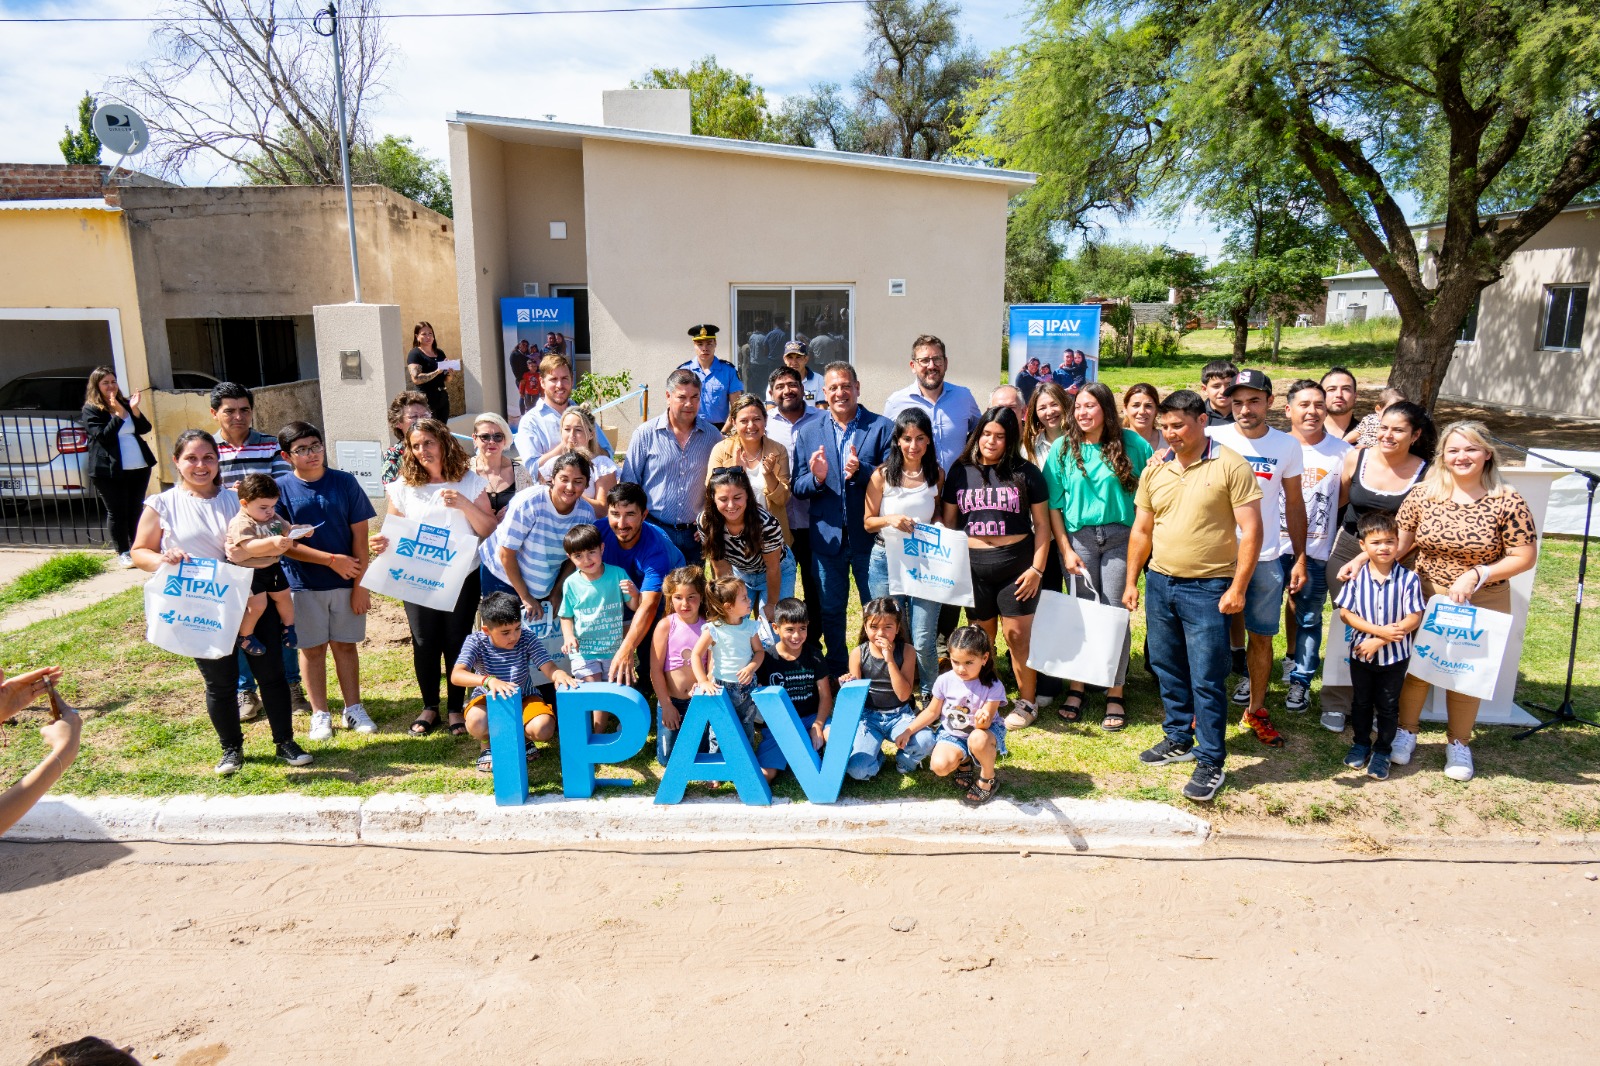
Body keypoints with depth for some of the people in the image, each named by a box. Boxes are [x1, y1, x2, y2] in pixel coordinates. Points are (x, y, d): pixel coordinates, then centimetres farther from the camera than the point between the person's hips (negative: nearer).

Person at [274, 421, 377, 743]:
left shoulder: (345, 482, -3)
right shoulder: (280, 489, -5)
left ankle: (353, 708, 22)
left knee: (345, 644, 10)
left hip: (346, 582, 1)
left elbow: (359, 535, -3)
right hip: (303, 584, 0)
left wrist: (360, 584, -7)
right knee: (312, 648, 9)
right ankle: (320, 714, 21)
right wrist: (332, 560, -15)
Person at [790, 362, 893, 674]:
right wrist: (817, 478, -17)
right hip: (828, 537, 2)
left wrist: (861, 471, -23)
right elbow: (798, 487, 4)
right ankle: (835, 675, 29)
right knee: (830, 611, 13)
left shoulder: (882, 427, -1)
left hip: (870, 535, -2)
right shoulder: (807, 432, 7)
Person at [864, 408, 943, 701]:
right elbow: (868, 521, 1)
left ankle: (930, 697, 19)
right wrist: (891, 519, -18)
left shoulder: (937, 475, 3)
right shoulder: (882, 474, -4)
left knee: (923, 641, -2)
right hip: (886, 561, -1)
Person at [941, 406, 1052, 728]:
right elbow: (948, 521, 11)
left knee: (1018, 636, -1)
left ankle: (1027, 702, 15)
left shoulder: (1025, 473, 0)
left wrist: (1037, 569, -6)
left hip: (1016, 563, -2)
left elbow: (1041, 524, 1)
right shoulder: (960, 472, 7)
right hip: (973, 565, 3)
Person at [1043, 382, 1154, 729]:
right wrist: (1065, 550, -4)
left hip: (1120, 537, 0)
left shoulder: (1130, 443, 0)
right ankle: (1075, 687, 18)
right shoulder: (1064, 448, 1)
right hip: (1079, 537, 0)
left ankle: (1115, 694, 12)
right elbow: (1053, 504, 1)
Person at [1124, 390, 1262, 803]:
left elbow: (1250, 530, -10)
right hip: (1160, 582, 6)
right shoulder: (1154, 470, 7)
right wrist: (1131, 582, 12)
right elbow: (1141, 530, 13)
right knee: (1167, 668, 15)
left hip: (1208, 587, -5)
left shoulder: (1230, 466, -8)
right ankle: (1178, 739, 32)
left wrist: (1238, 587, -14)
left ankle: (1211, 762, 9)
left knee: (1206, 679, -2)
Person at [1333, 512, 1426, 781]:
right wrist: (1379, 629, -20)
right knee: (1361, 701, 17)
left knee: (1388, 706, 11)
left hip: (1395, 656, -1)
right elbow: (1345, 613, -9)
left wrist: (1379, 641, -18)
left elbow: (1413, 619, -14)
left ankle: (1382, 750, 27)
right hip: (1360, 653, 1)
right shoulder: (1356, 577, -10)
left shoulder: (1408, 579, -13)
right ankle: (1361, 743, 35)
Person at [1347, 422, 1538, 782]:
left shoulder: (1508, 502, -12)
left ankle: (1458, 743, 31)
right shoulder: (1424, 494, -6)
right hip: (1426, 597, 1)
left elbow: (1524, 557, -9)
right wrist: (1362, 559, -17)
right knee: (1416, 664, 9)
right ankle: (1406, 731, 30)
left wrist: (1475, 575, -20)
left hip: (1481, 603, -1)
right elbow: (1397, 543, -2)